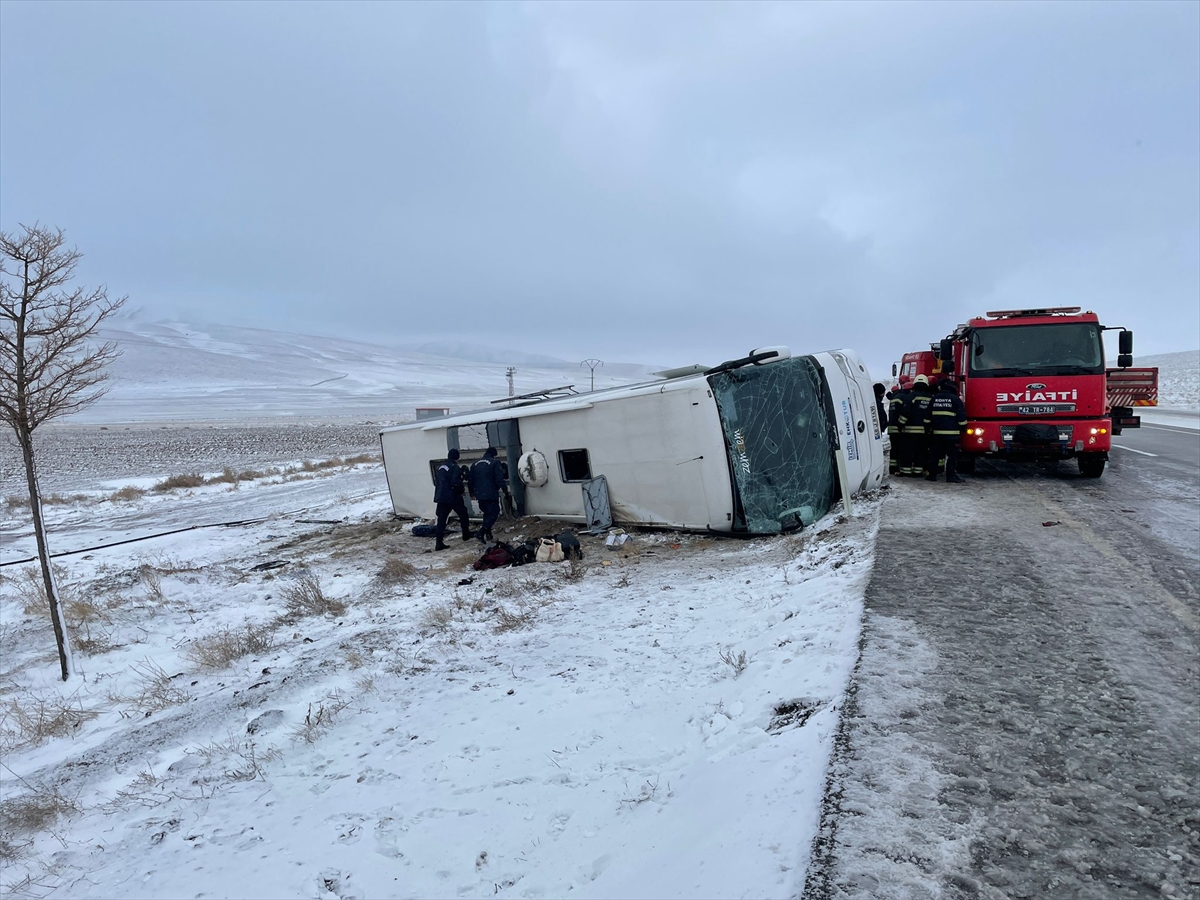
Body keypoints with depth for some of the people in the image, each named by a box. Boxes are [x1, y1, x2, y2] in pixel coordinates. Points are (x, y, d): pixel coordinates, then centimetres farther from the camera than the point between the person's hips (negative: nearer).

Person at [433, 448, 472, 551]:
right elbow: (456, 482, -21)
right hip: (453, 497, -6)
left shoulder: (440, 467, 12)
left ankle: (439, 542, -4)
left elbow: (435, 482, 17)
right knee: (463, 515, 15)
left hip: (440, 497, 6)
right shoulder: (455, 467, -12)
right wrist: (461, 490, -3)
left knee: (441, 519, 3)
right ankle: (466, 534, 28)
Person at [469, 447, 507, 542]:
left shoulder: (475, 464, 13)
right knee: (494, 513, -2)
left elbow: (470, 481, 17)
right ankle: (481, 532, -17)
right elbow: (500, 479, -14)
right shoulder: (495, 462, -5)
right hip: (491, 494, -6)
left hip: (479, 494, 6)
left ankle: (488, 534, 18)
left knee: (487, 513, 19)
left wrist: (472, 493, 26)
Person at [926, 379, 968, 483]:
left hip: (936, 432, 3)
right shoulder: (955, 399, -5)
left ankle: (932, 474, 11)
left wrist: (929, 428, 21)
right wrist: (963, 427, 8)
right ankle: (951, 476, -3)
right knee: (952, 455, 0)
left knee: (934, 455, 9)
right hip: (951, 433, -3)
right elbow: (961, 416, -4)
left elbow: (928, 417, 12)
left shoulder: (934, 399, 7)